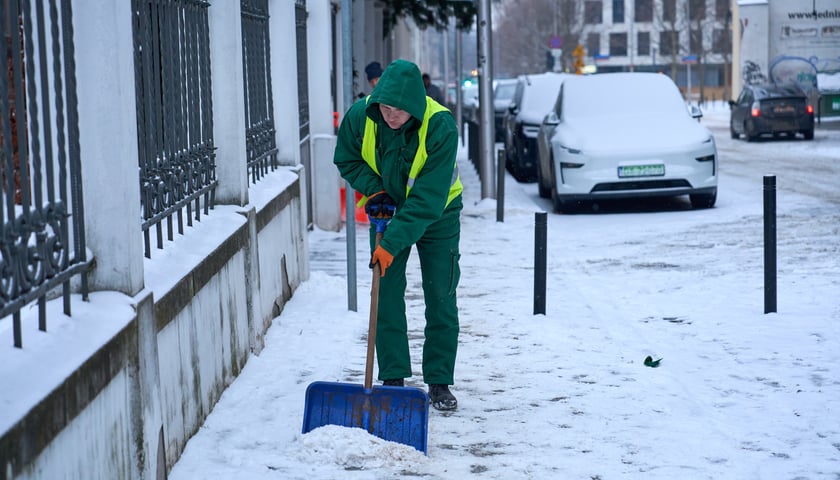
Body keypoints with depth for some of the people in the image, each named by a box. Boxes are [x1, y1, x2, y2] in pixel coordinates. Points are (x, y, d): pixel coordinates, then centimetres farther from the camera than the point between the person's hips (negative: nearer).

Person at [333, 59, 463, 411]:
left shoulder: (440, 125, -32)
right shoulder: (360, 116, -22)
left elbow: (429, 198, -33)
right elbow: (347, 159, -1)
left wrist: (393, 241, -36)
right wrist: (373, 189, -18)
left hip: (436, 214, -2)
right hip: (387, 209, 2)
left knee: (441, 299, 0)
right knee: (387, 295, -1)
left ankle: (439, 382, 10)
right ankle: (392, 379, 9)